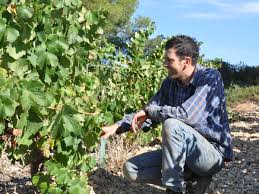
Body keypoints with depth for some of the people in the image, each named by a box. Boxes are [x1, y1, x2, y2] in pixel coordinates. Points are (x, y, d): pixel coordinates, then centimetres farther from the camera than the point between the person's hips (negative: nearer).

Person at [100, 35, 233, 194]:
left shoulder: (210, 77, -18)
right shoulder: (169, 83, 2)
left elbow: (187, 115, -32)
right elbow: (147, 114, 9)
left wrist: (150, 110, -19)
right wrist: (117, 127, -5)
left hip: (213, 152, -7)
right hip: (183, 152, 7)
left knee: (172, 125, -33)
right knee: (131, 169, -3)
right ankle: (191, 180, 1)